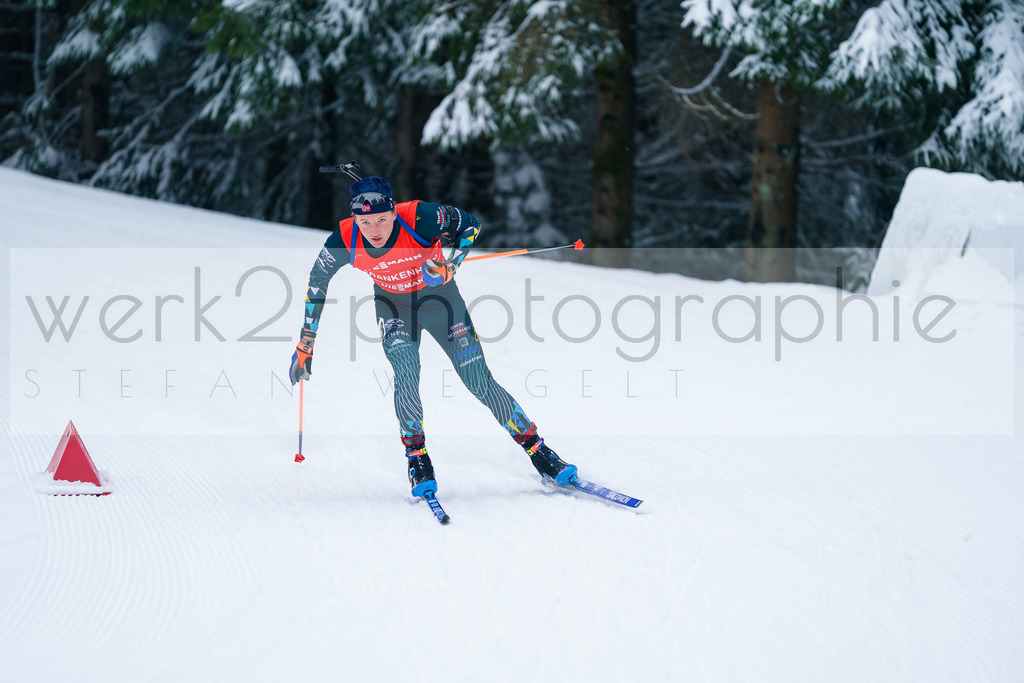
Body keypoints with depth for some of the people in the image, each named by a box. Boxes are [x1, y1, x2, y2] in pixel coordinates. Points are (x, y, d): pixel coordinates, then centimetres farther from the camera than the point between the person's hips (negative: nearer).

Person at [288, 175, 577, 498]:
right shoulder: (345, 241, -25)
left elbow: (470, 223, -13)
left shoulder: (421, 218, -32)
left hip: (439, 296, -1)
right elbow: (317, 281, -6)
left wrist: (450, 267, -28)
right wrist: (305, 344, -3)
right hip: (393, 306, 1)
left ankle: (536, 449, 8)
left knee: (479, 380, -4)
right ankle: (417, 459, -7)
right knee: (406, 370, -23)